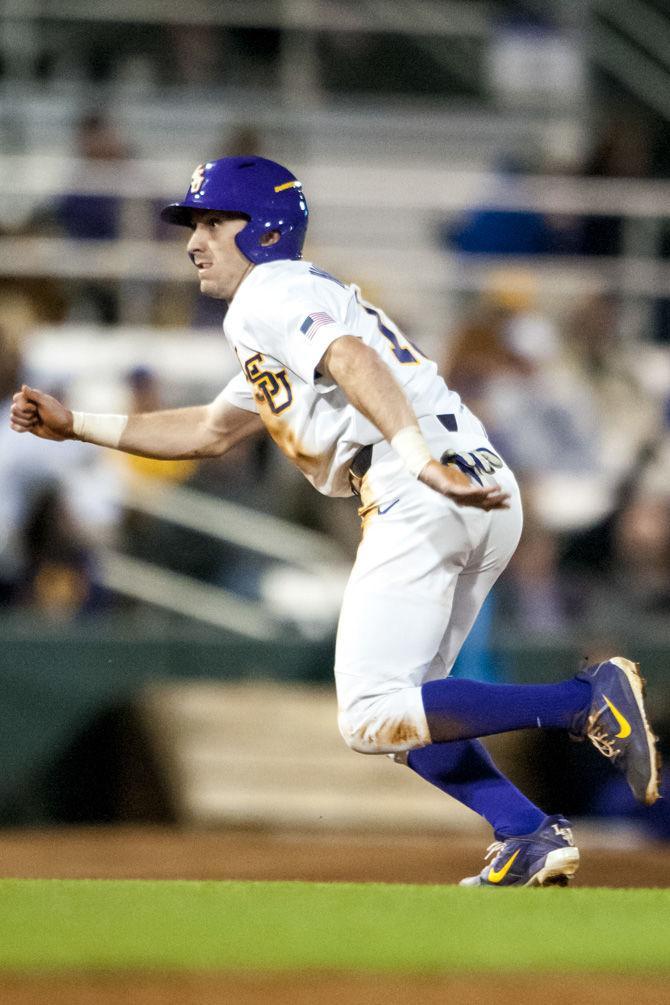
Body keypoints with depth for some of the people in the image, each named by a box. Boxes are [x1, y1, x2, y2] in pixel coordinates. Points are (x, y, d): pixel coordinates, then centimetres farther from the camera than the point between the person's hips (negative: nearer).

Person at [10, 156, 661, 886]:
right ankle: (531, 836, 0)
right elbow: (211, 432, 43)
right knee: (399, 713, 17)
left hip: (421, 499, -10)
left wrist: (421, 460, -33)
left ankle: (587, 700, -22)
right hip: (487, 500, 10)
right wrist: (75, 426, 42)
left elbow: (352, 360, -17)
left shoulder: (269, 293, 3)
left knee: (374, 719, -12)